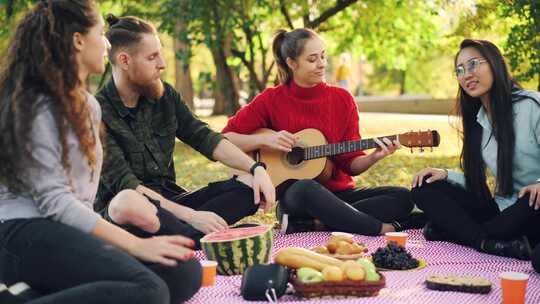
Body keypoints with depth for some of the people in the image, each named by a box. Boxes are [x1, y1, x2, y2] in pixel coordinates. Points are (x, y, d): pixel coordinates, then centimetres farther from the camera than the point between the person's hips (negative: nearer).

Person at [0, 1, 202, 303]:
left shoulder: (89, 105, 19)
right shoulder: (35, 106, -9)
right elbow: (54, 200, -16)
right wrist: (135, 243, -20)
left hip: (70, 230, 9)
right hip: (26, 231, -9)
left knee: (186, 273, -11)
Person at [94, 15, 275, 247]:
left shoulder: (164, 95, 6)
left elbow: (204, 138, 8)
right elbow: (124, 183, -20)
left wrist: (256, 167, -8)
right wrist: (191, 215, -27)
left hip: (171, 201, 7)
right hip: (124, 211, -6)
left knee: (251, 186, -8)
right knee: (128, 206, -41)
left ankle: (171, 233, -24)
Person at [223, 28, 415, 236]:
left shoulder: (342, 99, 4)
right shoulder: (271, 100, -2)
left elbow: (351, 164, 5)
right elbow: (225, 139, -1)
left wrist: (374, 157, -15)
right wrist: (264, 140, -14)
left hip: (340, 193, 4)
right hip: (294, 197, -4)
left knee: (402, 198, -19)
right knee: (305, 189, -39)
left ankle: (311, 224, -28)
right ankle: (383, 230, -27)